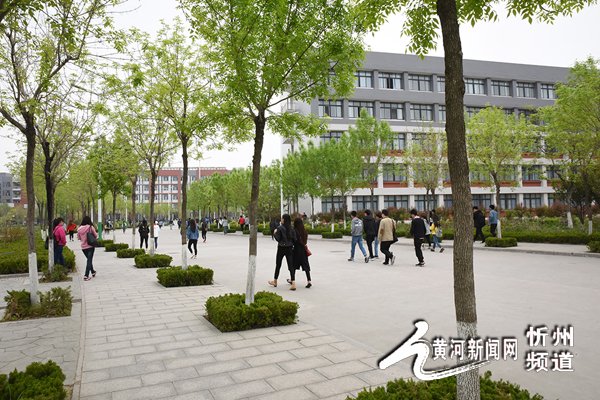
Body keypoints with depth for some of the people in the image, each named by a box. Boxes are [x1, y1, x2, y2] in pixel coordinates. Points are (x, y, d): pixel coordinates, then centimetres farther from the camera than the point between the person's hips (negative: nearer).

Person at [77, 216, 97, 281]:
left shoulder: (79, 229, -4)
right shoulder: (91, 227, -13)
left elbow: (78, 238, 7)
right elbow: (96, 235, -5)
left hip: (83, 247, 4)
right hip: (90, 246, -4)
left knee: (89, 259, 21)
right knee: (89, 260, 0)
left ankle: (93, 272, 36)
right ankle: (86, 276, -7)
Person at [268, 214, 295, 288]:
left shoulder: (280, 228, -12)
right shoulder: (292, 229, 1)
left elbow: (277, 239, -14)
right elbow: (294, 239, -1)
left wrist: (275, 233, 3)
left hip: (281, 248, -3)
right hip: (289, 248, 3)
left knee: (278, 265, 13)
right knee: (291, 265, 1)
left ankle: (275, 281, 29)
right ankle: (293, 284, -8)